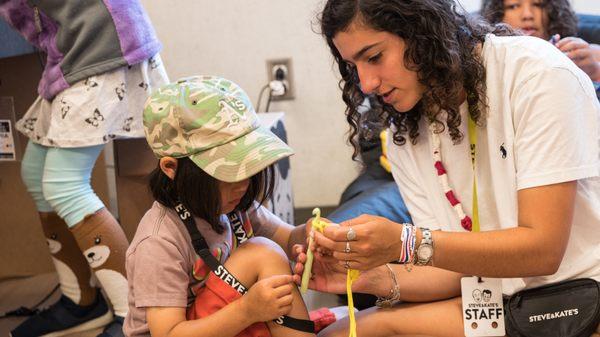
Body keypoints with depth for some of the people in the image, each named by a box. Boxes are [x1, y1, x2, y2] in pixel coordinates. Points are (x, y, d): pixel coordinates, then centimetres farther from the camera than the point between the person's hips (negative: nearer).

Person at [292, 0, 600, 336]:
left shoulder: (539, 73, -15)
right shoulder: (404, 137, 3)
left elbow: (542, 250, -19)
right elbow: (459, 267, 2)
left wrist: (407, 244, -26)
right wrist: (373, 277, -15)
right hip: (503, 302, 5)